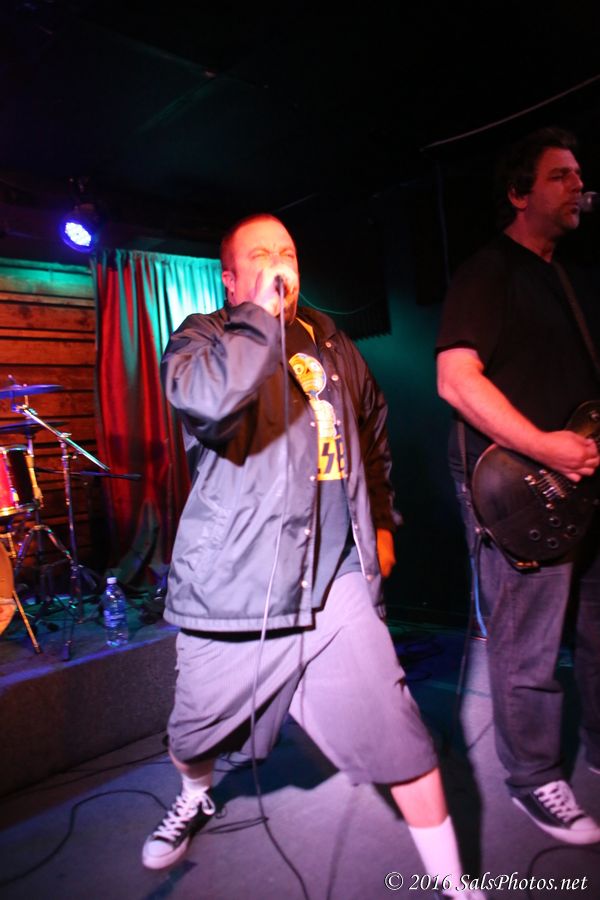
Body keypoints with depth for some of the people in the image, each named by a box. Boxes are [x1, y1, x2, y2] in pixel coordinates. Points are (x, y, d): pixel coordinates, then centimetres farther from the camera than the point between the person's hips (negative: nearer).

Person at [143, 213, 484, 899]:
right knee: (197, 734, 19)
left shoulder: (328, 341, 13)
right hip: (232, 585, -2)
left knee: (399, 739, 0)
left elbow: (372, 427, 26)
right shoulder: (201, 336, -2)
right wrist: (261, 310, -19)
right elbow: (207, 398, -28)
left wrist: (381, 521, 24)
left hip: (337, 582, 3)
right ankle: (195, 798, 54)